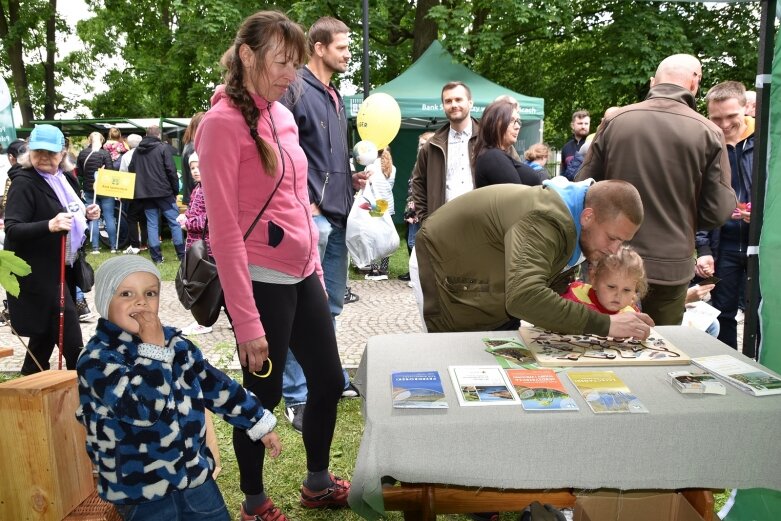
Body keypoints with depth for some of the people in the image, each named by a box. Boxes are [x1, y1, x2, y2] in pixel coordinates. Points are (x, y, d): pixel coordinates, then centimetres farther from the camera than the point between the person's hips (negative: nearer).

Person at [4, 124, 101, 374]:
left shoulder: (65, 179, 8)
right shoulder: (24, 183, -16)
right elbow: (12, 230, -24)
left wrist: (86, 214, 1)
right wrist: (49, 226, -40)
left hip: (63, 268, 8)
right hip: (39, 274, -8)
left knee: (47, 333, 21)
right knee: (72, 343, -7)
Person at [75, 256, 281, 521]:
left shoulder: (173, 341, 2)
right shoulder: (96, 359, -17)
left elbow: (215, 384, 8)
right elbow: (143, 408, -30)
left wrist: (260, 423, 10)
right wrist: (154, 349, -24)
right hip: (141, 489, -5)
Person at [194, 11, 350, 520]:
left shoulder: (283, 115, 11)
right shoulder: (223, 123, -12)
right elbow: (225, 230, -16)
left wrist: (316, 268, 16)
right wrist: (247, 321, -17)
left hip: (303, 275, 8)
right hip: (262, 282, -8)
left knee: (330, 381, 16)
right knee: (264, 395, 8)